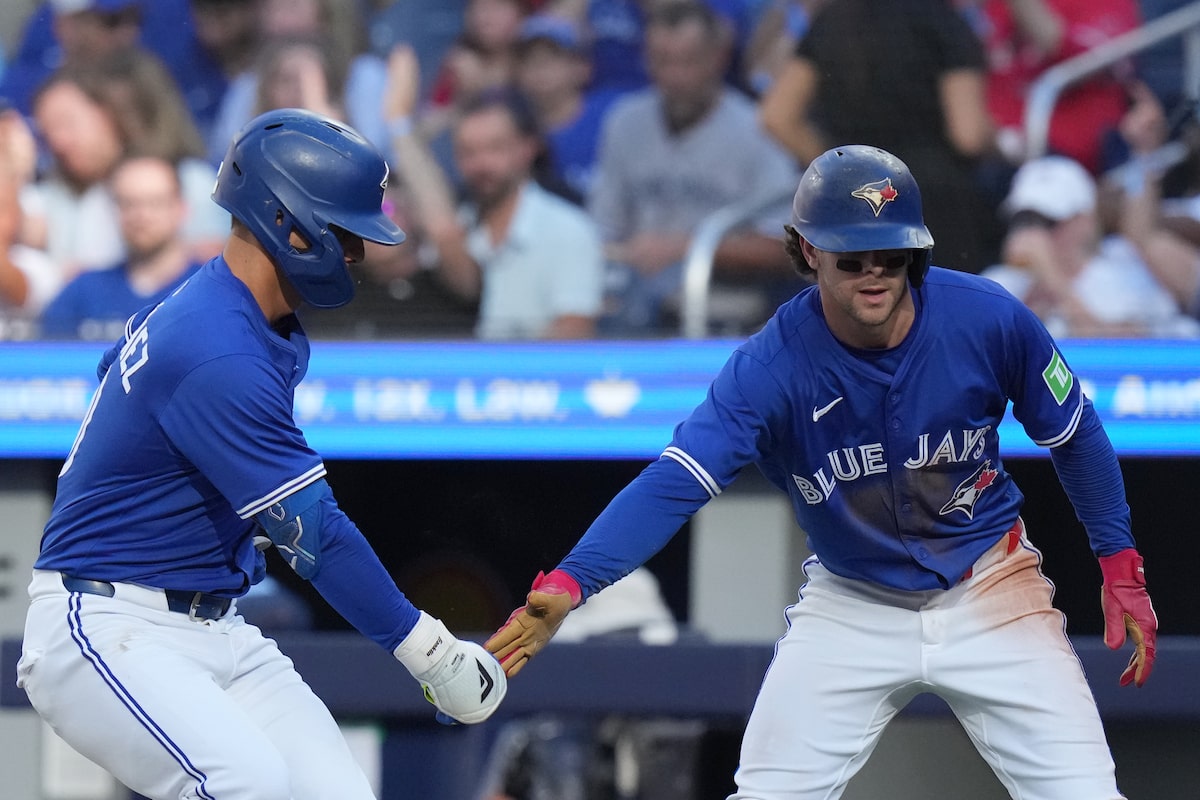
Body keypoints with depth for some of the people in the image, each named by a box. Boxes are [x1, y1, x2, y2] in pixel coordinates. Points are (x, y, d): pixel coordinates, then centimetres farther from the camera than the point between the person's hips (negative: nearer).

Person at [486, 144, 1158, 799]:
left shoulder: (989, 320, -19)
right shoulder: (771, 366, -22)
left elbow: (1074, 435, -1)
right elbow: (674, 483, -32)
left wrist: (1120, 565, 1)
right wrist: (567, 585, -47)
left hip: (988, 590, 0)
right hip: (851, 607, 0)